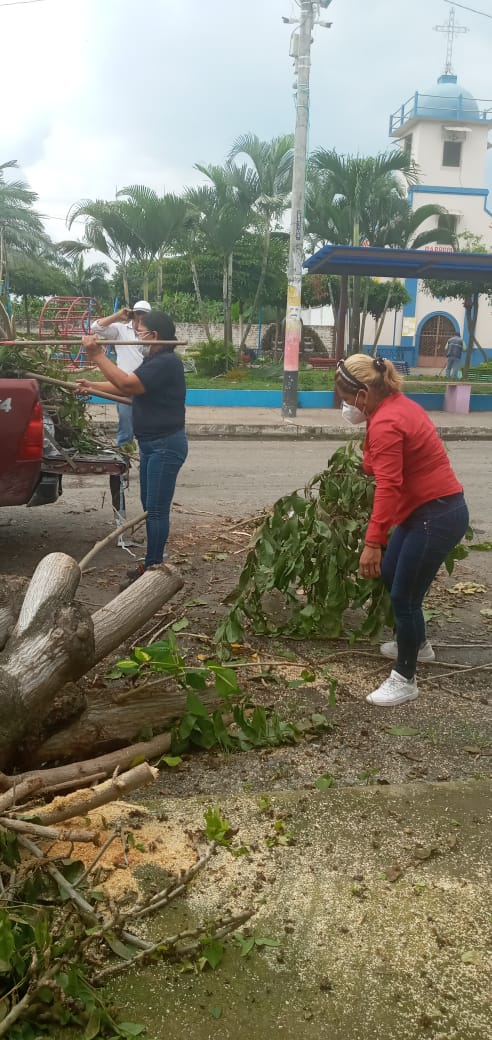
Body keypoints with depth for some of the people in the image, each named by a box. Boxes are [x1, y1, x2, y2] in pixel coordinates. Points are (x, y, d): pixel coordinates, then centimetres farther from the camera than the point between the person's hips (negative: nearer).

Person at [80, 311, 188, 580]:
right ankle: (152, 563, 25)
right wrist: (94, 386, 18)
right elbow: (129, 388, 24)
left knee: (156, 510, -6)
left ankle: (153, 568, 1)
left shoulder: (166, 362, -20)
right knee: (149, 506, 16)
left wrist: (97, 355, -24)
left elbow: (128, 385, -29)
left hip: (166, 446, -11)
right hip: (152, 444, 11)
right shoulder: (155, 361, 14)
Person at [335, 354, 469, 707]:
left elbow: (388, 487, -31)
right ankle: (417, 643, 42)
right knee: (390, 573, 22)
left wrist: (372, 542, -34)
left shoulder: (386, 423, -23)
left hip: (438, 516, -11)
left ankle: (405, 680, 11)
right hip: (428, 508, 11)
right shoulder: (396, 405, 7)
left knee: (404, 594, -3)